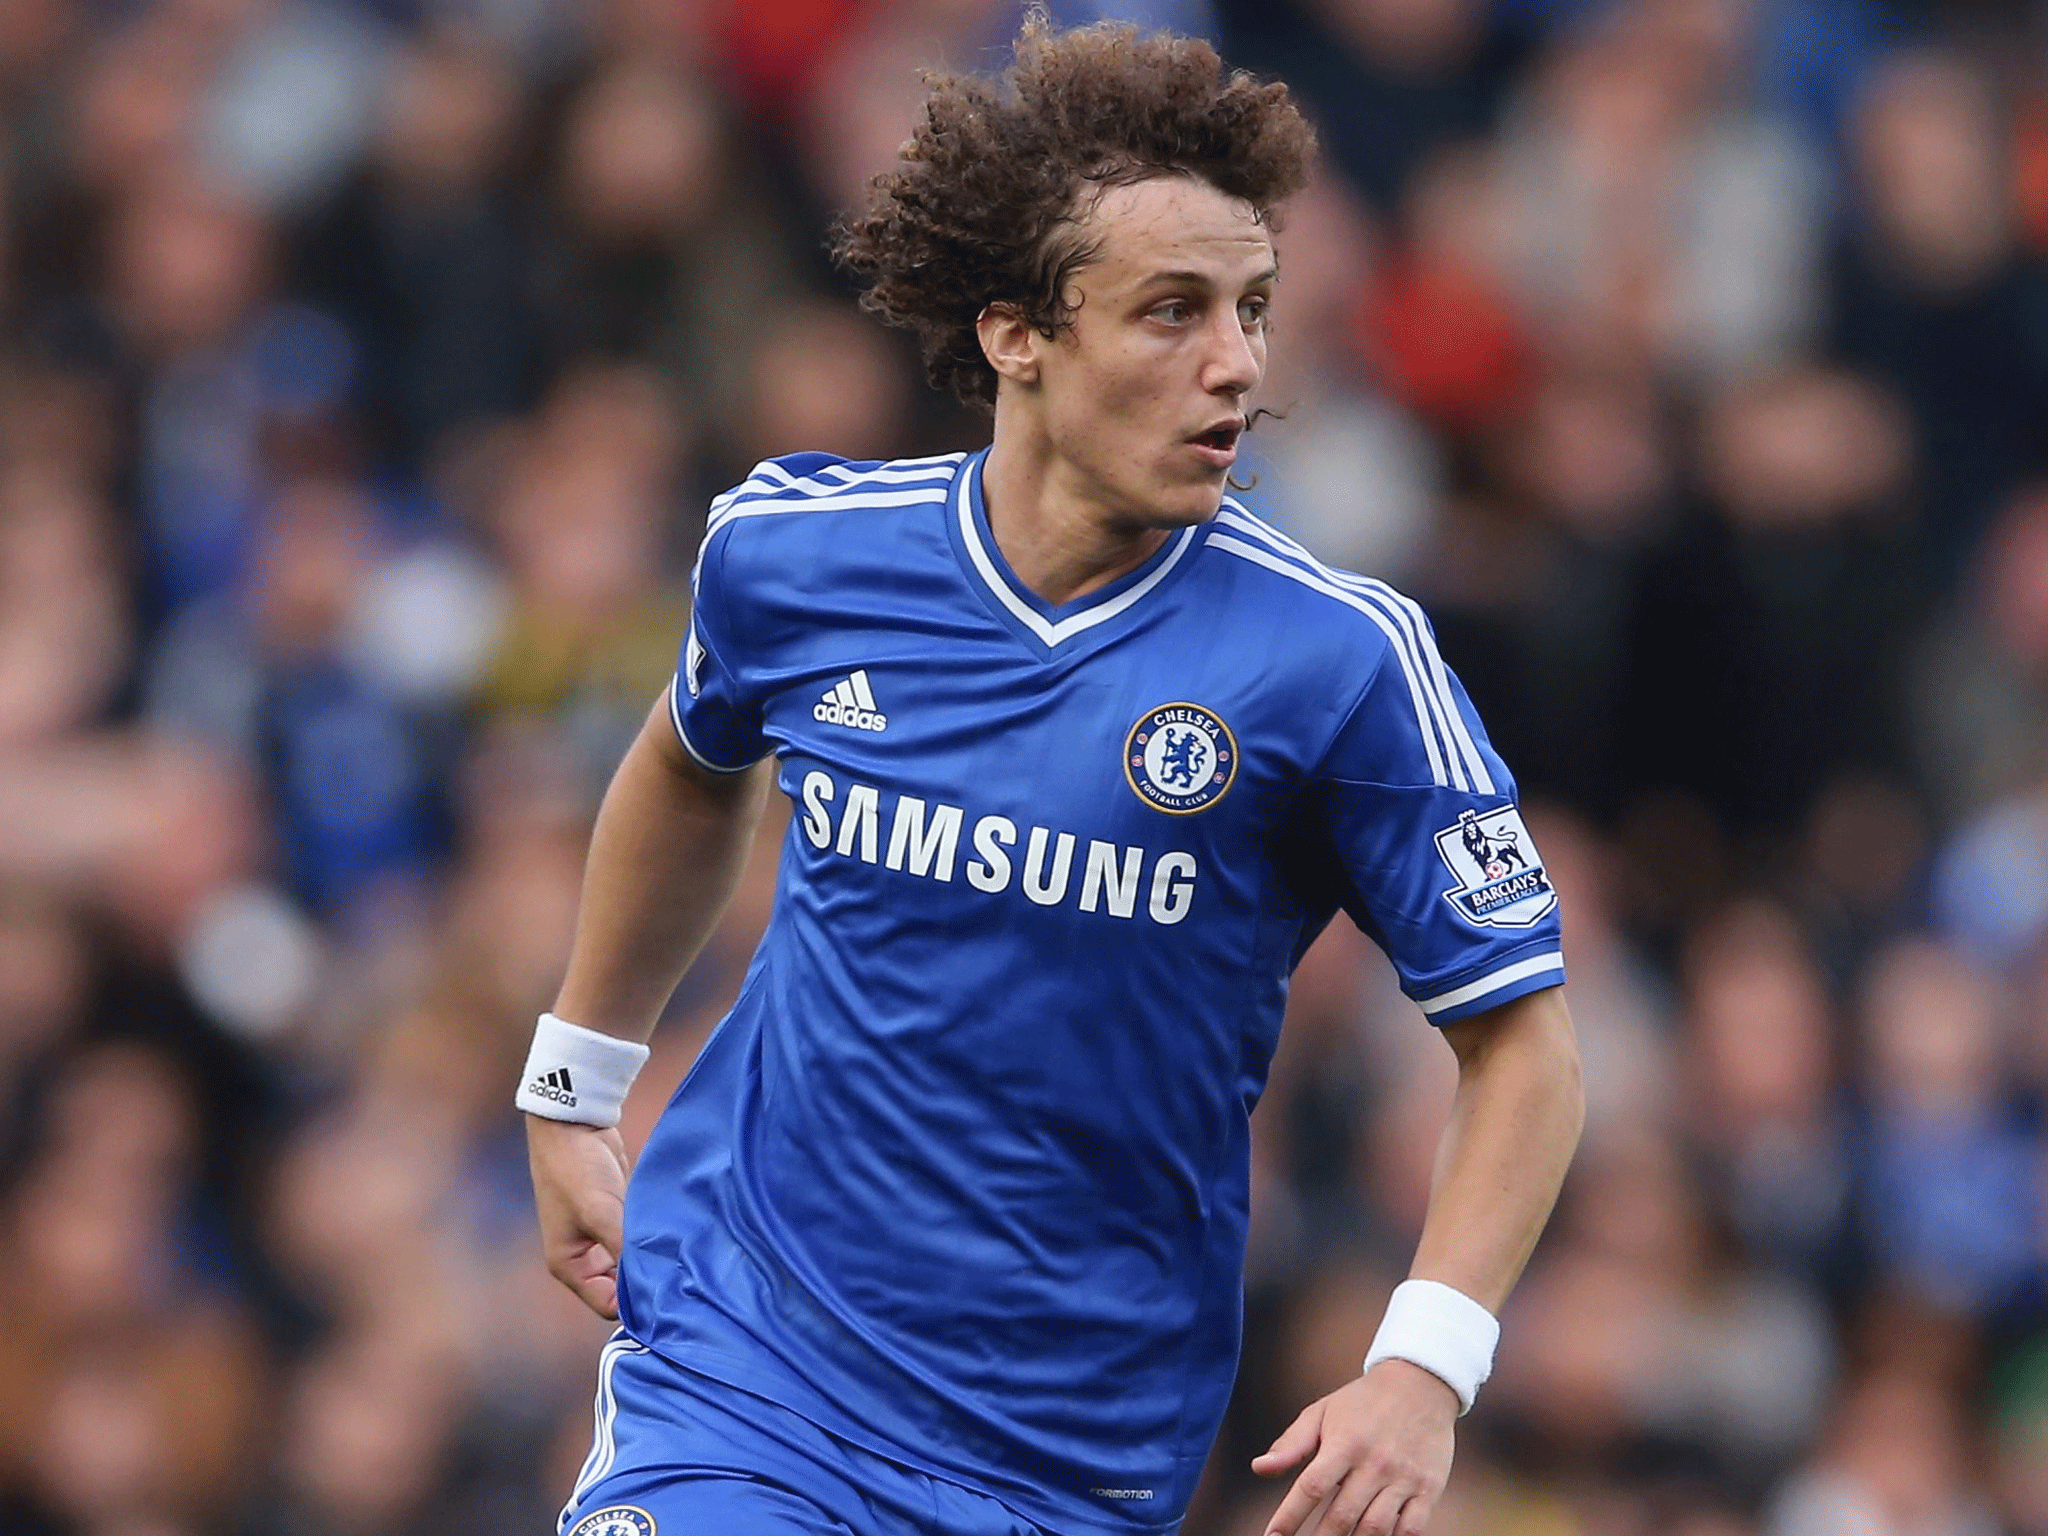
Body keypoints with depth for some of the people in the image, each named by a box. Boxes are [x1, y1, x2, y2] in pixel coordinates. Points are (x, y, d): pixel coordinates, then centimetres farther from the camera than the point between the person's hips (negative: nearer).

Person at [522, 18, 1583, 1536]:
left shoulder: (1336, 657, -12)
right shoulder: (791, 547, -3)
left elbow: (1521, 1040, -7)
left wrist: (1425, 1368, -20)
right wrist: (571, 1093, 25)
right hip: (738, 1354, 1)